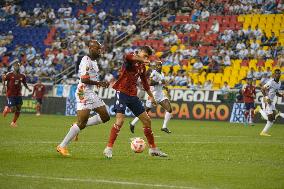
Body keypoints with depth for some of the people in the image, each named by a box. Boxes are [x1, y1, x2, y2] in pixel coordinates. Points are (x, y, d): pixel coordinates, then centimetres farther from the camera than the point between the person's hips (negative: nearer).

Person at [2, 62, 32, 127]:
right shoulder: (9, 75, -8)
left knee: (18, 110, 3)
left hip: (18, 94, 4)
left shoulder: (22, 76, 3)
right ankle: (6, 109, 23)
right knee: (13, 109, -12)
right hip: (11, 94, -4)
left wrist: (28, 88, 4)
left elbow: (24, 83, 19)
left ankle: (13, 122, 22)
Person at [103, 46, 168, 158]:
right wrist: (142, 59, -30)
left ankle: (153, 149, 19)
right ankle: (108, 149, -17)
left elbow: (145, 82, 31)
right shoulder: (132, 58, -7)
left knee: (147, 120, 8)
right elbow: (127, 57, -34)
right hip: (122, 92, -8)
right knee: (120, 120, -21)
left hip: (133, 95, 8)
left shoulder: (142, 66, 16)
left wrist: (151, 96, 36)